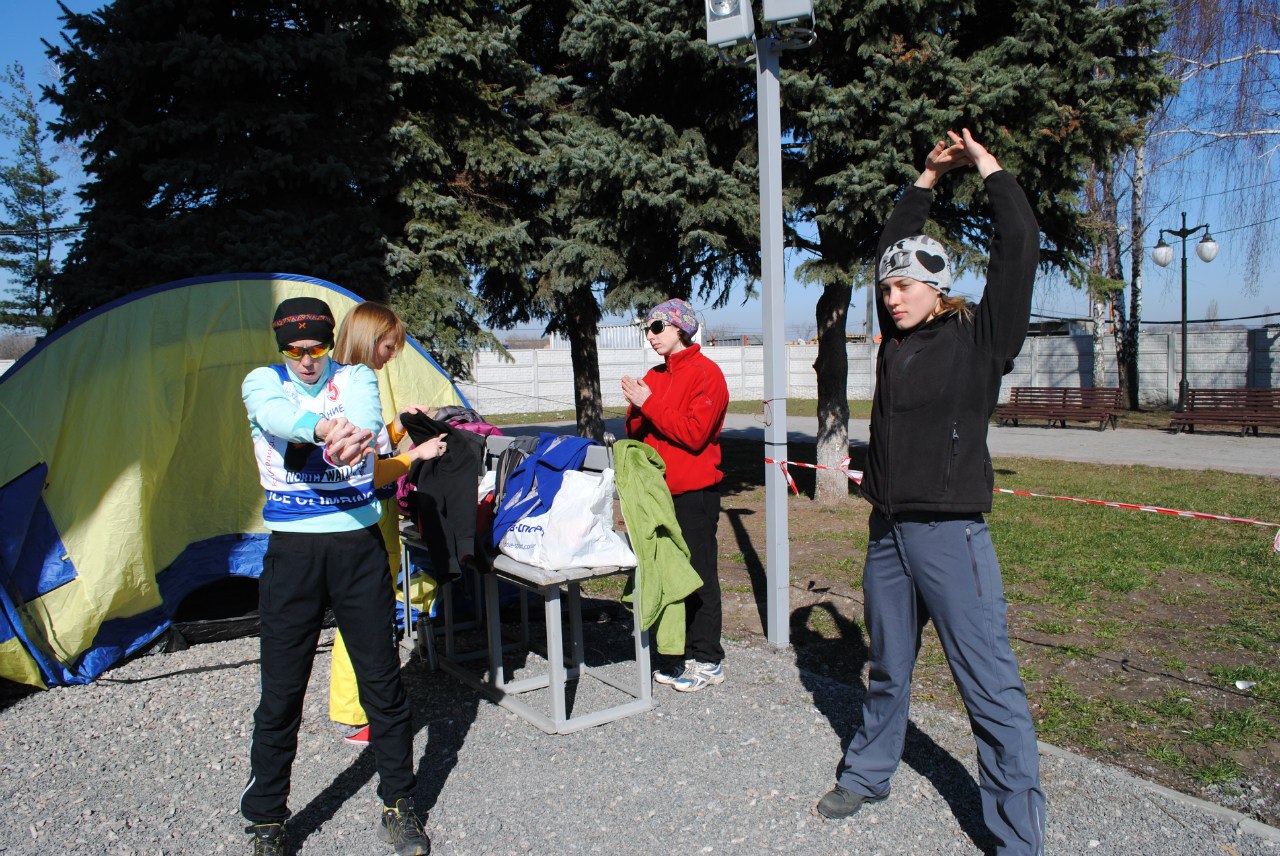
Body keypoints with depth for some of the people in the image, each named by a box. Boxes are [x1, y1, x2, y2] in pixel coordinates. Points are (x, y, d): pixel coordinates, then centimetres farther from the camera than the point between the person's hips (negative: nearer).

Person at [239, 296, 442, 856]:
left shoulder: (356, 378, 3)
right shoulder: (263, 381, 2)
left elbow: (367, 416, -21)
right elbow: (276, 415, -24)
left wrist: (351, 436, -47)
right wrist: (326, 429, -47)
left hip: (359, 547, 1)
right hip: (292, 553, 0)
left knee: (383, 680, 8)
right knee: (281, 694, 5)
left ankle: (398, 807, 26)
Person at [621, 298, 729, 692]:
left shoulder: (705, 373, -8)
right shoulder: (655, 376, 14)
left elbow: (694, 433, -19)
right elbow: (635, 434, 13)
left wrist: (649, 404, -16)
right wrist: (636, 408, -7)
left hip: (695, 494, -7)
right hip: (660, 492, 7)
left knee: (699, 576, 0)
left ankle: (708, 660, 11)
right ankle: (680, 654, 23)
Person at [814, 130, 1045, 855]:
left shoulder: (981, 337, -4)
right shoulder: (898, 335, 10)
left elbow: (1020, 245, -11)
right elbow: (894, 251, 24)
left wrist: (989, 167, 0)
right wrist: (926, 181, 23)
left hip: (951, 535, -6)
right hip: (888, 531, 6)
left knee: (993, 689, 0)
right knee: (888, 671, 21)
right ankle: (868, 774, 38)